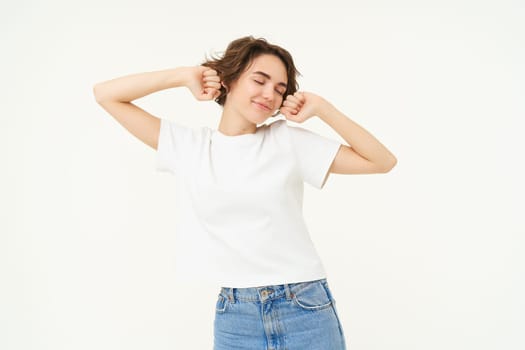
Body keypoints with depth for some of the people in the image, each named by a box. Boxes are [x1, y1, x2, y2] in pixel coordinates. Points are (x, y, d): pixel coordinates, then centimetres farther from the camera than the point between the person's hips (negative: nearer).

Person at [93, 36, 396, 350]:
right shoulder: (188, 146, 2)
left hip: (306, 310, 0)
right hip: (235, 316, 1)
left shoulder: (289, 140, 0)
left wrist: (322, 108, -6)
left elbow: (382, 161, 0)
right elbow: (106, 94, 4)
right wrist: (184, 76, -2)